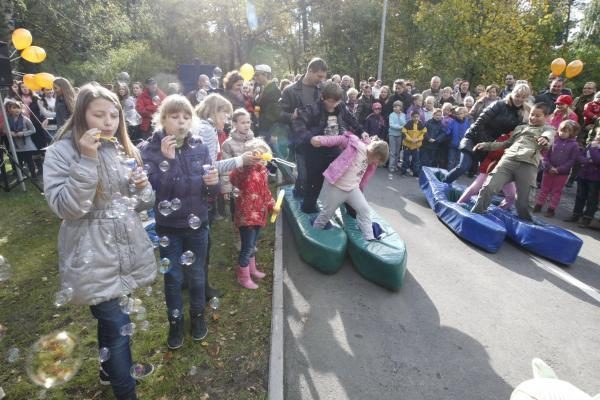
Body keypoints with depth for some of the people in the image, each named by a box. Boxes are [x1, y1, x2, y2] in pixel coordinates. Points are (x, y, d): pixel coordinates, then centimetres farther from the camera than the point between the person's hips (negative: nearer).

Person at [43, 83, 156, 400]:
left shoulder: (124, 149, 6)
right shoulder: (61, 152, -10)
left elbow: (142, 204, 10)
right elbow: (66, 208, -20)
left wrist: (143, 187, -13)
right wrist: (87, 160, -26)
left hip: (128, 250, 5)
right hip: (94, 259, -5)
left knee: (111, 318, 23)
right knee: (118, 325, -1)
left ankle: (112, 367, 48)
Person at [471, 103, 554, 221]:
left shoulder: (548, 129, 18)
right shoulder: (520, 127, 31)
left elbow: (548, 136, -6)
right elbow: (507, 143, 35)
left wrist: (544, 139, -32)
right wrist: (486, 145, 23)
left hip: (528, 165, -3)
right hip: (508, 159, 3)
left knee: (522, 203, -7)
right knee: (488, 188, -17)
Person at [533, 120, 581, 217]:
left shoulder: (574, 145, -6)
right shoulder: (554, 140, -3)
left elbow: (572, 160, -8)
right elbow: (546, 155, -2)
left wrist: (559, 169, -16)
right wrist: (549, 167, -13)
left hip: (562, 173, -1)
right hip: (548, 171, 1)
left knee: (556, 191, 8)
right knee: (544, 189, 12)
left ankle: (551, 209, 15)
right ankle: (538, 205, 21)